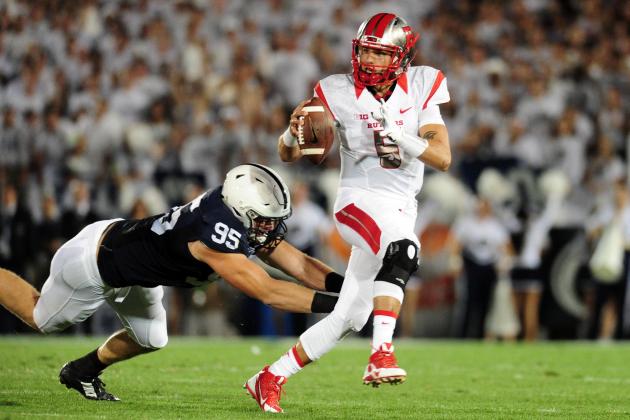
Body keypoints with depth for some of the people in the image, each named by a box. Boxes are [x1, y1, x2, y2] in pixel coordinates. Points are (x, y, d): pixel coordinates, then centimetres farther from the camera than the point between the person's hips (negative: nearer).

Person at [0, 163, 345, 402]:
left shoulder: (247, 219, -15)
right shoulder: (216, 234, -41)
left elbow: (299, 264, -11)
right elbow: (267, 291, -43)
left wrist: (344, 283, -25)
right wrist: (332, 303, -46)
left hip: (128, 255, 8)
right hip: (96, 265, -8)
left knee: (150, 339, 16)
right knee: (41, 319, 15)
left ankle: (82, 372, 37)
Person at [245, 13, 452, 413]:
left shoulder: (420, 88, -2)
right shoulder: (340, 93, -5)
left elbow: (443, 158, -10)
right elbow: (288, 154, 0)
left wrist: (401, 137, -25)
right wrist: (293, 133, -23)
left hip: (402, 211, 4)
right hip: (359, 200, -4)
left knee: (347, 319, 5)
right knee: (402, 249, -37)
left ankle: (271, 378, 19)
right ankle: (382, 353, -43)